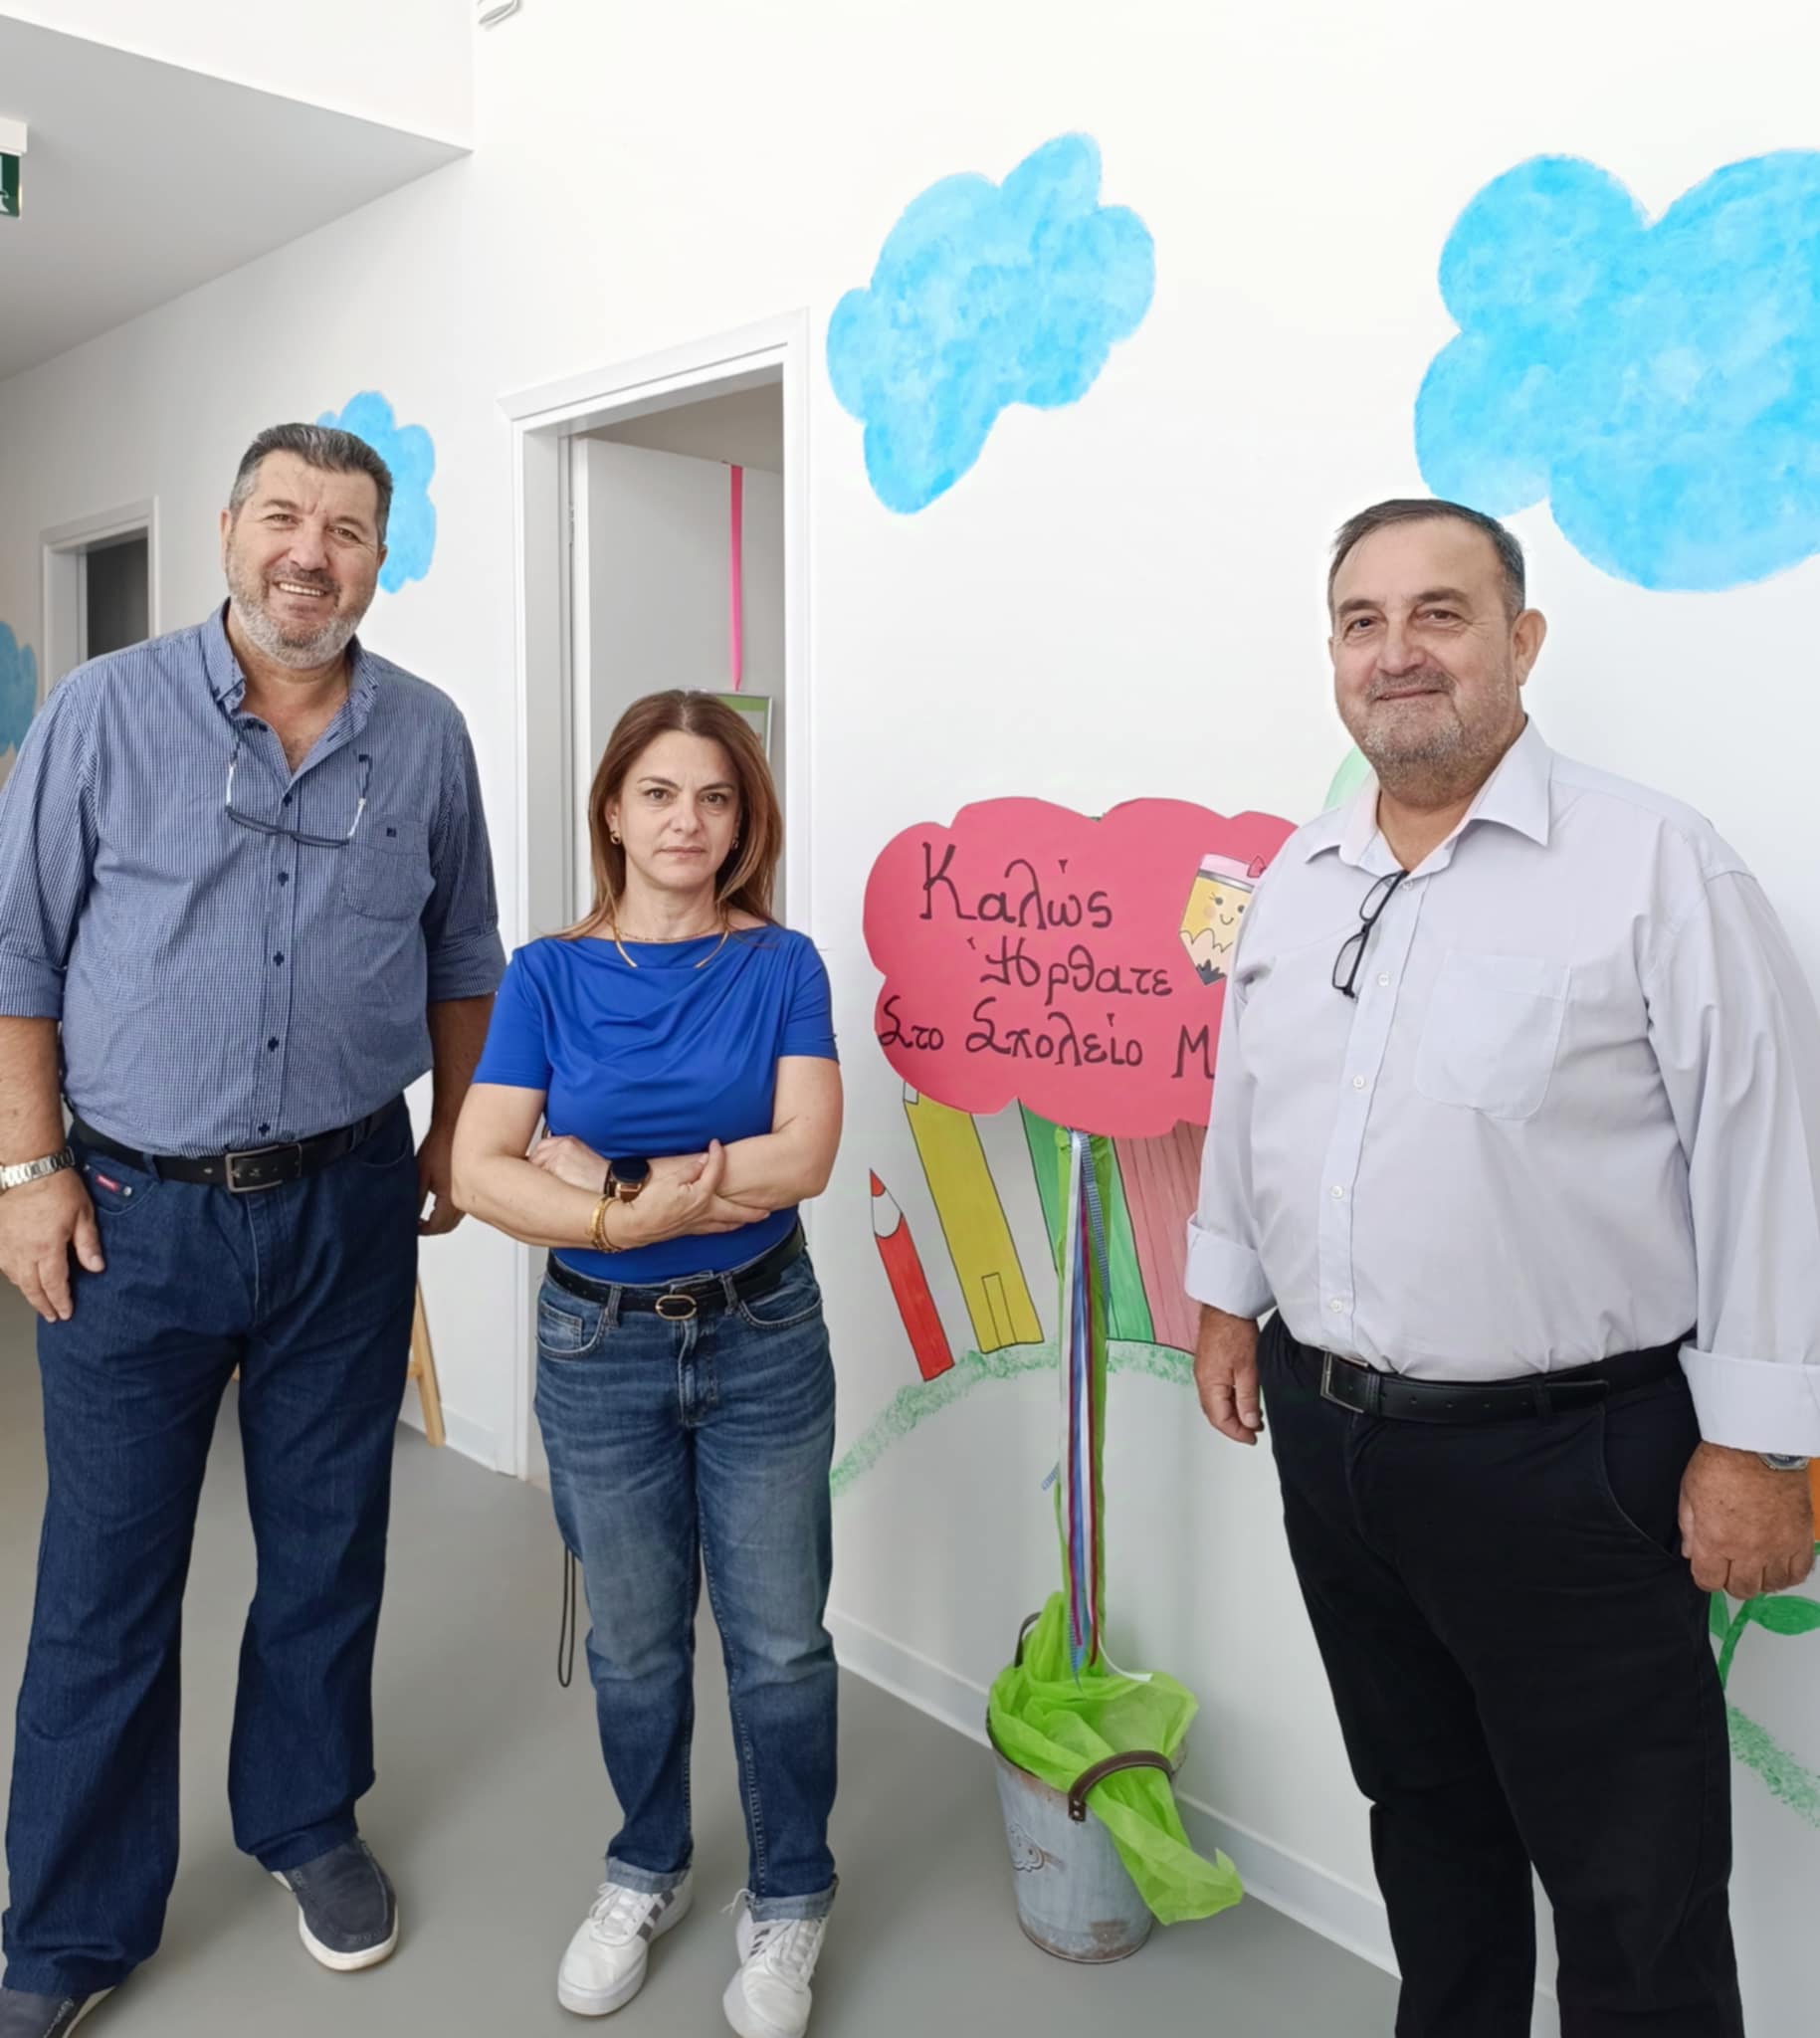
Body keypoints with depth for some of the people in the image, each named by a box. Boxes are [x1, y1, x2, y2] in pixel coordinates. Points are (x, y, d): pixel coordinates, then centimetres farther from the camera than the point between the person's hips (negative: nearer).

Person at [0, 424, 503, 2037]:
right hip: (132, 1214, -2)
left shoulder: (426, 736, 3)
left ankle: (309, 1824, 38)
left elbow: (461, 958, 12)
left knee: (331, 1549, 15)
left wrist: (452, 1140, 11)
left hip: (347, 1208, 2)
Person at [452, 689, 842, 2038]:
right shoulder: (549, 976, -4)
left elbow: (803, 1156, -18)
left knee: (780, 1645, 9)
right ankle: (648, 1874, 42)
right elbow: (478, 1171, -13)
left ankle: (791, 1900, 32)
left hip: (763, 1342, -1)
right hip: (601, 1352, 1)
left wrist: (604, 1172, -18)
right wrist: (630, 1219, -25)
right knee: (635, 1647, 17)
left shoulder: (780, 966, -5)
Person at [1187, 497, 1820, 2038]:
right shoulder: (1296, 881, 7)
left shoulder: (1654, 865, -13)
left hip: (1564, 1457, -5)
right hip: (1329, 1433, 6)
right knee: (1422, 1807, 24)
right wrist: (1227, 1295, 19)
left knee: (1638, 1908, 8)